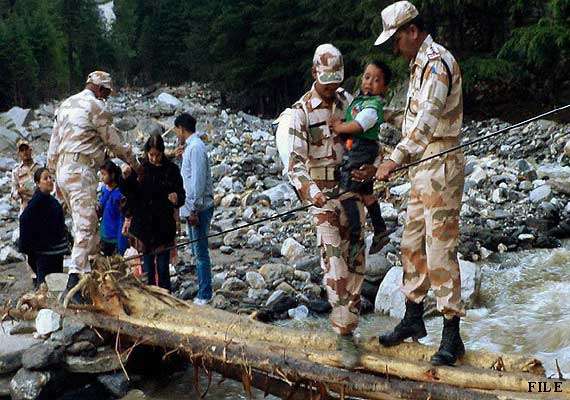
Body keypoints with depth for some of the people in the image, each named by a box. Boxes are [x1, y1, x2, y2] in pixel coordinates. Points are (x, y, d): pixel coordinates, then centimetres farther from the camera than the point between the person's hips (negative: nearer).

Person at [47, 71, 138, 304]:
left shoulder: (66, 104, 20)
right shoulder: (96, 107, -6)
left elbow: (53, 146, 21)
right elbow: (114, 142, -1)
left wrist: (56, 178, 26)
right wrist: (133, 163, 14)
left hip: (63, 170, 9)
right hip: (81, 171, -9)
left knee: (85, 223, 16)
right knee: (86, 226, -11)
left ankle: (89, 273, 21)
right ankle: (73, 283, -17)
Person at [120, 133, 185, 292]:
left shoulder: (171, 169, -2)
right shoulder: (139, 168, 2)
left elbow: (181, 194, -1)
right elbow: (128, 193, 8)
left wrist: (176, 198, -23)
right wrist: (126, 179, -11)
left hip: (164, 225, -2)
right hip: (143, 224, 2)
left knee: (163, 267, 1)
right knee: (147, 266, 9)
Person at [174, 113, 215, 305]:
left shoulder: (195, 147, -15)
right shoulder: (192, 146, 16)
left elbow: (198, 180, -21)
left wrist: (193, 209, -21)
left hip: (199, 208, -10)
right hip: (195, 207, 10)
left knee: (201, 252, -4)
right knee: (198, 251, 14)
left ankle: (204, 295, 2)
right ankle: (202, 292, 22)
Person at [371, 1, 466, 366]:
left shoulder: (437, 61, -14)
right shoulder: (421, 63, 17)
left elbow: (428, 119, -28)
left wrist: (396, 160, -36)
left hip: (441, 166, -10)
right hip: (423, 167, 10)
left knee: (440, 249, -7)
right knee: (413, 244, 13)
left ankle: (452, 334, 2)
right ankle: (413, 318, 25)